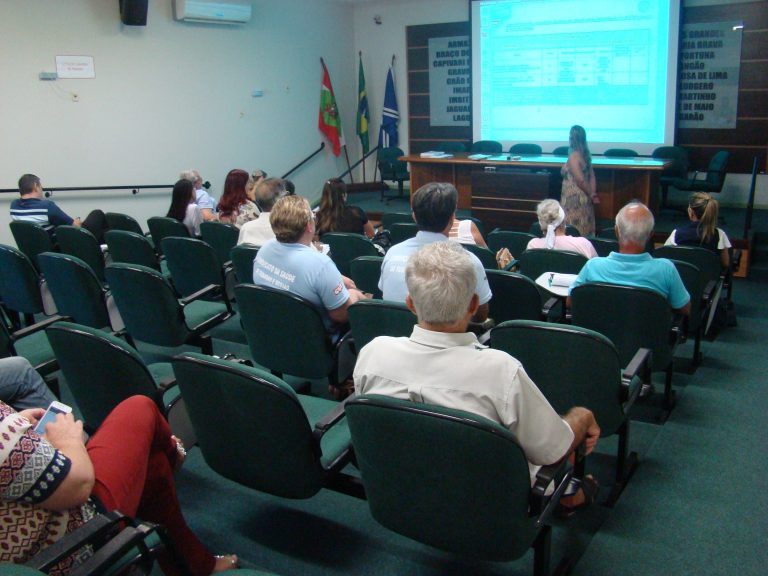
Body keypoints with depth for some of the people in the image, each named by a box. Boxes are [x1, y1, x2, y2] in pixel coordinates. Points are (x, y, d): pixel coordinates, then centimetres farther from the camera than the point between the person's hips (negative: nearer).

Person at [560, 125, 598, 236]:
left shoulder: (573, 155, -16)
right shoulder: (585, 154, 10)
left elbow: (580, 180, -20)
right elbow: (592, 177, 10)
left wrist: (591, 195, -9)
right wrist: (594, 194, 6)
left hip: (574, 200, -9)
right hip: (583, 199, 9)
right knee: (584, 232, 12)